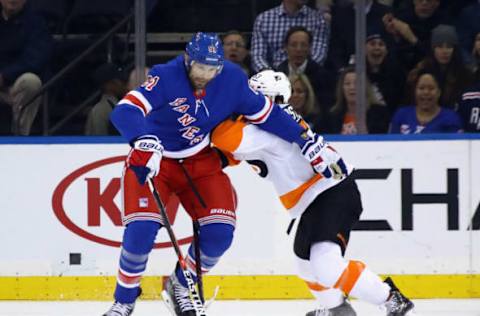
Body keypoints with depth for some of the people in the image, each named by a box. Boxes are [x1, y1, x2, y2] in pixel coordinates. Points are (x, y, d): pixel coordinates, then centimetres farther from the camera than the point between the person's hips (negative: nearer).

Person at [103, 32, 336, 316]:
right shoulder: (166, 78, -27)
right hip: (152, 162, -4)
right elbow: (125, 112, -40)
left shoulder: (233, 79, -14)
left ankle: (181, 285, 18)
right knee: (141, 231, -20)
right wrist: (145, 143, -59)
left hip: (200, 162, 4)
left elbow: (268, 116, -2)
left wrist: (310, 144, -5)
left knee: (220, 232, -10)